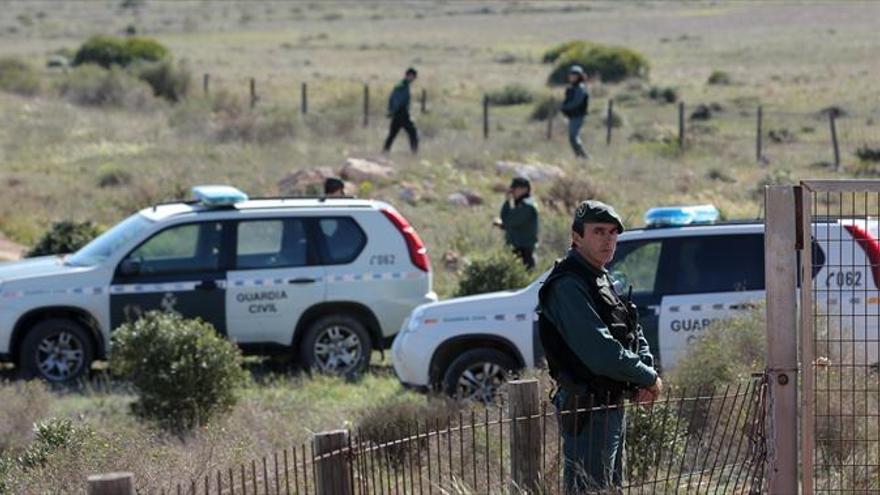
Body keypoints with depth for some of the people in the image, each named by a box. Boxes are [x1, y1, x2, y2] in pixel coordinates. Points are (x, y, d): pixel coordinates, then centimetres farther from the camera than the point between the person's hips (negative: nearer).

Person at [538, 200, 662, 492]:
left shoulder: (603, 281, 15)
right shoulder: (568, 286, -17)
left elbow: (634, 336, 19)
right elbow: (600, 352, -25)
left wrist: (646, 375, -2)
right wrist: (649, 378, -14)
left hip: (612, 408, 11)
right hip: (587, 410, -11)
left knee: (611, 488, 17)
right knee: (588, 489, -12)